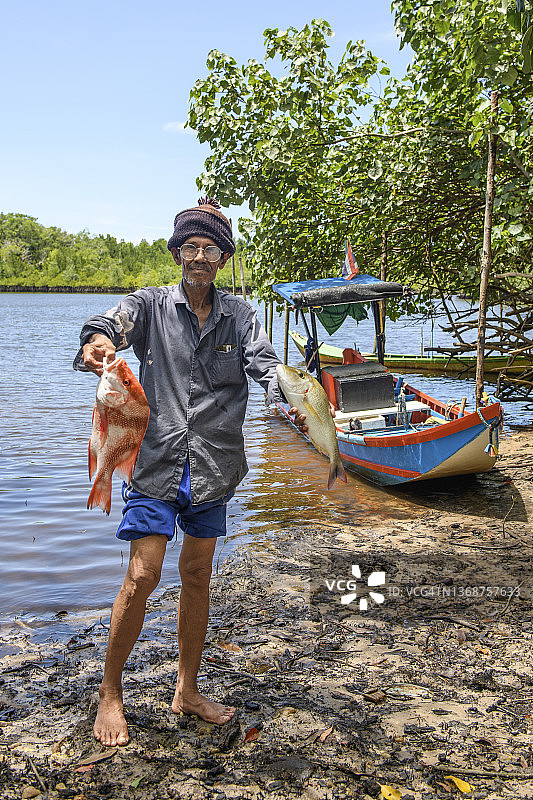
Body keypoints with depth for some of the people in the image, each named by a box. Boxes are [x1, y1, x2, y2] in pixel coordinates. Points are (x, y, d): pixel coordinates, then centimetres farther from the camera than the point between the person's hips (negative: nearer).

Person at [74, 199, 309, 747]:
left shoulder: (238, 315, 7)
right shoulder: (151, 305, 1)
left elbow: (264, 364, -8)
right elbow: (112, 323, -19)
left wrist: (294, 404, -29)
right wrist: (97, 342, -44)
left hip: (214, 466, 3)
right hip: (156, 461, -3)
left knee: (197, 575, 12)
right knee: (143, 576, -6)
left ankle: (187, 690, 29)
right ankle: (110, 692, 16)